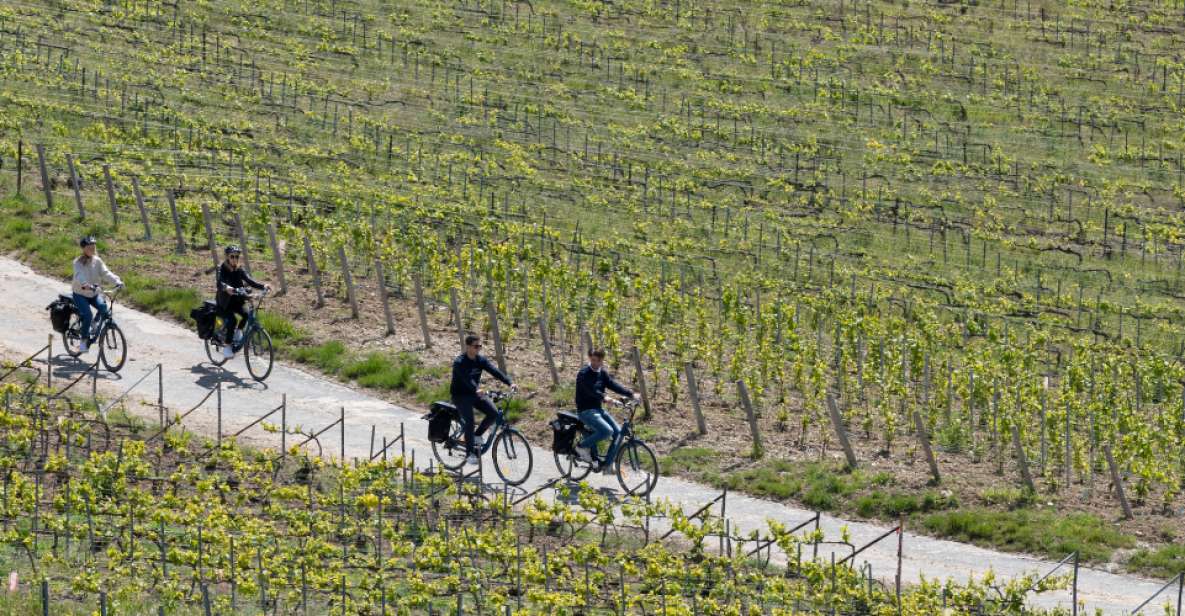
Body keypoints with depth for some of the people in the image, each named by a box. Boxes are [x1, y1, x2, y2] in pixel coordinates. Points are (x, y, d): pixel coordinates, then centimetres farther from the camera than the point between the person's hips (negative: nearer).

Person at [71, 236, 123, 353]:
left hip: (94, 293, 4)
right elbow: (79, 276, -30)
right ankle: (84, 340, -4)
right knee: (88, 316, -23)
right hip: (80, 294, -4)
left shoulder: (97, 261, 1)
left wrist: (117, 281, -27)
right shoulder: (78, 262, -13)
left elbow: (105, 273, -10)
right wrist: (85, 285, -51)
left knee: (104, 309, -21)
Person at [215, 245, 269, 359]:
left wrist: (263, 286, -30)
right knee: (231, 319, -27)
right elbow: (219, 283, -30)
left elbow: (250, 281, -12)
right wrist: (226, 287, -53)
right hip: (224, 303, -4)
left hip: (237, 300, 4)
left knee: (246, 314, -24)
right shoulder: (222, 269, -11)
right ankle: (227, 346, -16)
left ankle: (238, 331, 6)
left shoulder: (240, 270, 1)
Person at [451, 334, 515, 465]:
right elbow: (466, 378, -36)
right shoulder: (459, 362, -19)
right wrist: (476, 390, -55)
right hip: (460, 395, -6)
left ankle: (477, 435, 9)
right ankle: (470, 453, -18)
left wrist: (509, 382, -28)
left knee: (493, 413, -14)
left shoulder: (481, 360, 0)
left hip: (475, 393, 6)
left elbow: (494, 371, -12)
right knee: (469, 420, -24)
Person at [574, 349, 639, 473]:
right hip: (586, 411, -8)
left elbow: (613, 384, 0)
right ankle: (582, 446, -5)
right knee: (607, 431, -27)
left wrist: (631, 393, -14)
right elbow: (590, 390, -29)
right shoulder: (584, 374, -13)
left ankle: (607, 465, 1)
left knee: (617, 431, -6)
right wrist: (603, 397, -47)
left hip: (598, 409, 8)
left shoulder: (602, 373, 10)